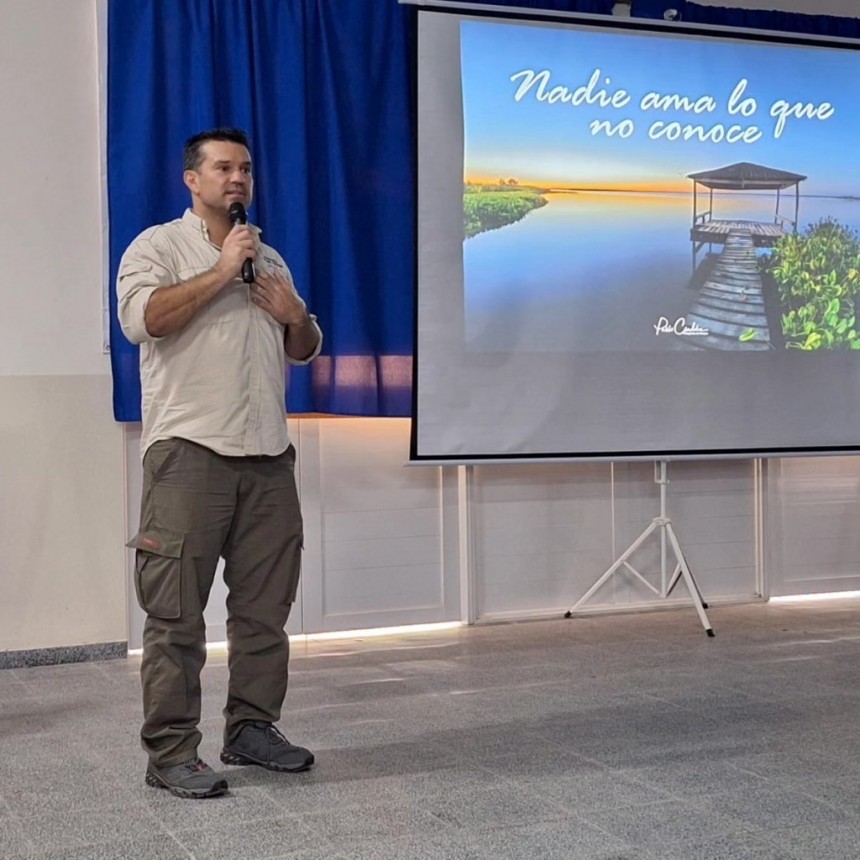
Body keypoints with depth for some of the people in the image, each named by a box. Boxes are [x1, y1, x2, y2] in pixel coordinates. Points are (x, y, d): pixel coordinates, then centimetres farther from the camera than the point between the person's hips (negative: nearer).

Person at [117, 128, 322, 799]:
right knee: (177, 613, -5)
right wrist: (222, 271, -12)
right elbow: (142, 318, -16)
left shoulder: (270, 258, 22)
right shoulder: (159, 246, 3)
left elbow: (306, 350, 27)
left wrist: (296, 316, 5)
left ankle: (252, 728, 20)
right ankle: (170, 752, -1)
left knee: (265, 607, 9)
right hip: (189, 450, -6)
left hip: (268, 455, 6)